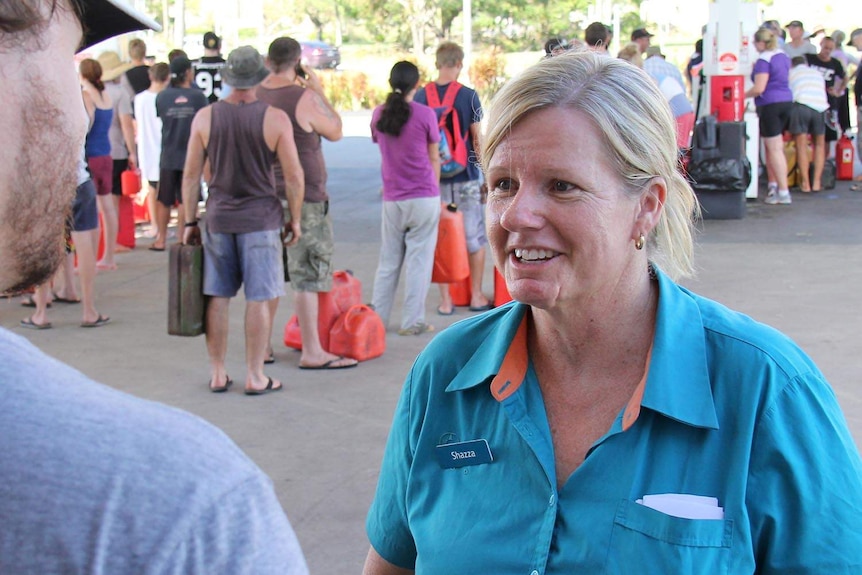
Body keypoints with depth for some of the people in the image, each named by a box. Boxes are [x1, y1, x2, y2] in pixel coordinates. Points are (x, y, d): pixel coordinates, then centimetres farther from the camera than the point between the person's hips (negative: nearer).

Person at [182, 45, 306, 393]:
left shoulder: (205, 117, 0)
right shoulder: (275, 119, -7)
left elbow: (191, 175, 3)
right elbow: (294, 176, -7)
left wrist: (190, 222, 10)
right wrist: (295, 219, 5)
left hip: (218, 219, 3)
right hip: (260, 219, -3)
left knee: (217, 297, 10)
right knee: (258, 298, 3)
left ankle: (217, 374, 17)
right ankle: (255, 377, 7)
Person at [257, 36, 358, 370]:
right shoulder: (305, 98, -15)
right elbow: (335, 132, -3)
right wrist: (319, 90, 7)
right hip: (303, 198, -6)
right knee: (307, 276, -1)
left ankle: (262, 346, 20)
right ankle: (312, 352, 2)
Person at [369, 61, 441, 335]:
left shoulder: (378, 114, 4)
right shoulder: (425, 114, -7)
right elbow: (434, 159, 1)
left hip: (392, 198, 4)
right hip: (424, 197, -3)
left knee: (388, 260, 13)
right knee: (419, 260, 2)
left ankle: (377, 317, 15)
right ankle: (412, 321, 4)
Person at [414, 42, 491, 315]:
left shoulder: (420, 96, -1)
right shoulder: (468, 96, -8)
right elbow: (477, 139, -6)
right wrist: (485, 173, 5)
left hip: (432, 177, 2)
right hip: (466, 176, -2)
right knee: (474, 237, 12)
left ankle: (445, 300, 11)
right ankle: (476, 296, 18)